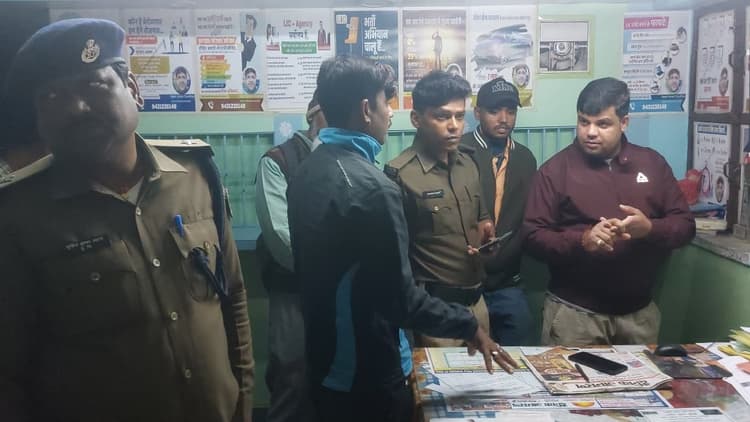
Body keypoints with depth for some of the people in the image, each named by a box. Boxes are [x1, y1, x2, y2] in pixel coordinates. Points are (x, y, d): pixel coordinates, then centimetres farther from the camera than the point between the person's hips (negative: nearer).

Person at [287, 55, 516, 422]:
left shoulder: (305, 174, 2)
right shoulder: (373, 188, -25)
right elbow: (400, 299, -23)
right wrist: (469, 326, -8)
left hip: (324, 365, 8)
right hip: (367, 376, -8)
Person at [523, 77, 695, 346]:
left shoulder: (652, 163, 5)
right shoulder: (556, 169, -5)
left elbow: (685, 225, 6)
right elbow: (533, 236, -9)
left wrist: (650, 228, -16)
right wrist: (582, 240, -25)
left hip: (638, 312, 4)